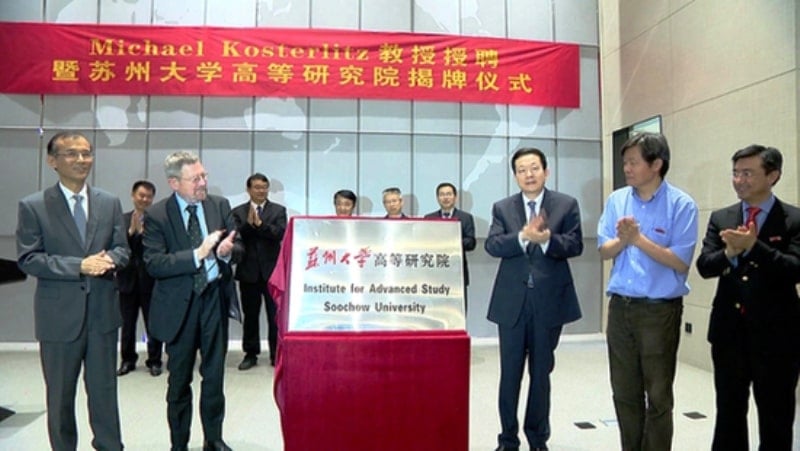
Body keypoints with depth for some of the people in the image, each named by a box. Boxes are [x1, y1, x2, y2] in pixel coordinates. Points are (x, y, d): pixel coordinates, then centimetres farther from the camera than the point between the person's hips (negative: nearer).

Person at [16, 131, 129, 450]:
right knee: (60, 395, 15)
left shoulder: (110, 203, 5)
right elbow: (27, 259, -9)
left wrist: (109, 260, -17)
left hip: (102, 311, 2)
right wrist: (78, 266, -20)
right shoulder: (33, 206, -4)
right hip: (59, 314, -2)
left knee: (104, 389, 13)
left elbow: (122, 249, 6)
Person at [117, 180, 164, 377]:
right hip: (128, 280, 3)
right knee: (127, 324, 13)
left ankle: (154, 361, 18)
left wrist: (142, 231, -24)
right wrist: (131, 231, -19)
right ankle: (128, 360, 27)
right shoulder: (122, 219, 4)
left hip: (151, 281, -3)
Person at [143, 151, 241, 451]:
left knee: (214, 376, 12)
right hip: (179, 305, -2)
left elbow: (237, 246, 5)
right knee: (179, 380, 14)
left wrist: (227, 251, -18)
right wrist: (197, 254, -25)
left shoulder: (220, 205, 1)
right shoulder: (156, 215, -9)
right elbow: (153, 264, -16)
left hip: (215, 299, 2)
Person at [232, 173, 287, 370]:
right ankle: (251, 353, 21)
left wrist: (260, 223, -21)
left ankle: (276, 354, 13)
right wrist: (248, 223, -21)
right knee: (250, 315, 10)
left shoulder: (279, 210, 5)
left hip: (272, 270, -1)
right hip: (248, 271, 1)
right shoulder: (238, 212, 6)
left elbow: (280, 233, -10)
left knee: (275, 315, 3)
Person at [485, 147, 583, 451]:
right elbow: (492, 245, -9)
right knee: (510, 373, 8)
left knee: (541, 372, 13)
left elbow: (575, 245, -7)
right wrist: (523, 237, -26)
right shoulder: (502, 208, 4)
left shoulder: (566, 205, 2)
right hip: (512, 301, 1)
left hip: (550, 301, 0)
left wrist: (547, 239, -26)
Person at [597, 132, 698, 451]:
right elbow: (604, 251, 4)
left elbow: (681, 263, -13)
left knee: (658, 396, 8)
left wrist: (639, 239, -20)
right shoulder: (616, 200, 5)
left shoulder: (681, 204, -8)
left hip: (660, 310, -4)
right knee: (624, 392, 15)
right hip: (620, 307, 4)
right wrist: (622, 239, -17)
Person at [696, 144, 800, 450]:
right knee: (728, 411, 16)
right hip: (729, 330, 3)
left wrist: (754, 246, -27)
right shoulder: (720, 218, 5)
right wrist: (730, 253, -23)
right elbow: (704, 266, -4)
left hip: (775, 333, -3)